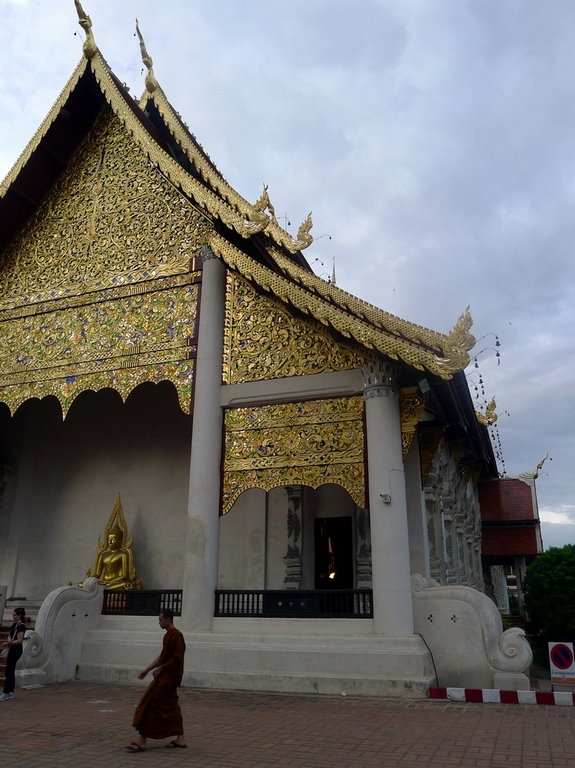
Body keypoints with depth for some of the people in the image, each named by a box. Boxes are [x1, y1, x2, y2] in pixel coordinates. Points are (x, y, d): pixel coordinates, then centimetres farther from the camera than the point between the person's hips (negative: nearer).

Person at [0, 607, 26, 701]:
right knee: (11, 672, 11)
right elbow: (9, 636, 10)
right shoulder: (14, 625, 12)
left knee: (8, 672, -9)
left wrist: (8, 643, -12)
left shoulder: (21, 626, -16)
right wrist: (9, 641, -12)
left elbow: (19, 640, -19)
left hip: (16, 650, -9)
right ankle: (10, 692, 17)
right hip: (12, 650, 9)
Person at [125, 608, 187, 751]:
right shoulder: (168, 635, 13)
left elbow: (177, 659, -22)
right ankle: (180, 739, 19)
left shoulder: (176, 636, -18)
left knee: (150, 705, -6)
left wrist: (160, 668, -18)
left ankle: (142, 741, -1)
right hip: (165, 677, 10)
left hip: (168, 678, -10)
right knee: (170, 707, 13)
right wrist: (147, 669, 16)